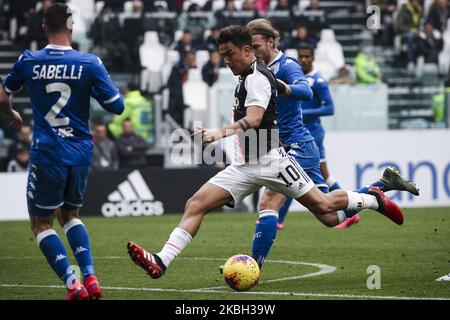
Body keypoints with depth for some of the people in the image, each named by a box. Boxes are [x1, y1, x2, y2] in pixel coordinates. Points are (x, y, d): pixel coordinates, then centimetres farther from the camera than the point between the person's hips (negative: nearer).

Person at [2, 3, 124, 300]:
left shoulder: (28, 62, -3)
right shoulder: (90, 63, -5)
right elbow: (117, 105, -6)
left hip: (46, 153, -3)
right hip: (81, 153, 3)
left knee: (41, 223, 10)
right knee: (70, 215, 24)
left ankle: (73, 284, -6)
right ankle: (91, 278, 8)